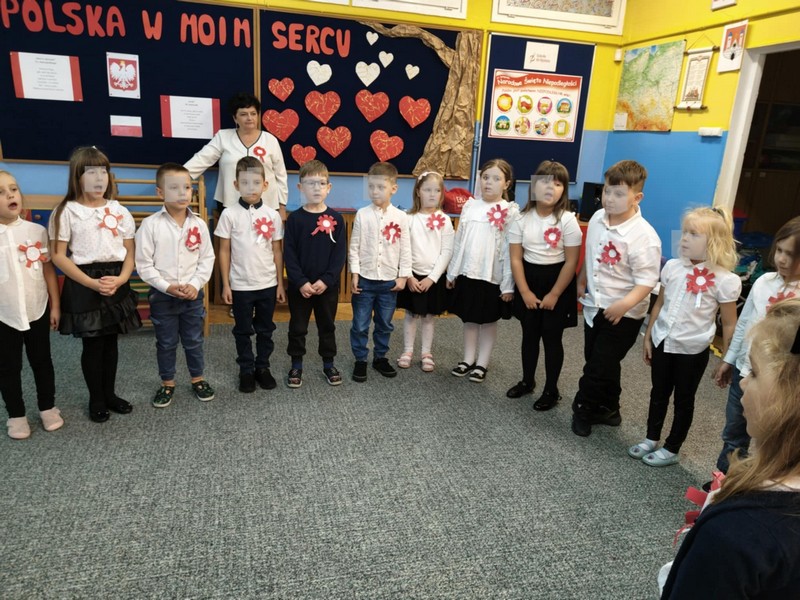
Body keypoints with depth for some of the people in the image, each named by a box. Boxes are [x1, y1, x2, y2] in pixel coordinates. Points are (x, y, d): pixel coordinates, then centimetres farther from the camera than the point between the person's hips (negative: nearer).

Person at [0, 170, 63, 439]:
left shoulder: (37, 231, -3)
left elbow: (48, 269, 2)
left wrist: (55, 305, 2)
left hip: (38, 311, 1)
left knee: (42, 361, 15)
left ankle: (47, 407, 32)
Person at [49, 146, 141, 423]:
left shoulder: (119, 211, 5)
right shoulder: (66, 212, -6)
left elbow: (130, 252, 6)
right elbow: (58, 256, -8)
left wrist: (121, 279, -12)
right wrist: (92, 283, -16)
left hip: (115, 282, 3)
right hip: (83, 284, -3)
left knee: (110, 341, 12)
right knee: (93, 344, 4)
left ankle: (109, 393, 29)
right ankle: (96, 399, 21)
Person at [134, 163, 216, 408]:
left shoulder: (199, 224, -3)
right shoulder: (150, 224, -10)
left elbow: (207, 259, 1)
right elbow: (143, 264, -9)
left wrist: (196, 284, -11)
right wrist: (166, 286, -17)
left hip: (193, 295, 2)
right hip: (162, 295, -2)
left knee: (194, 340, 15)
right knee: (166, 343, 13)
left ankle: (198, 379, 32)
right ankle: (167, 383, 29)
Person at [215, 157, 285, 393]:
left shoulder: (272, 215, -1)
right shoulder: (230, 214, -5)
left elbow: (277, 251, 4)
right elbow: (224, 252, -1)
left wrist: (280, 283, 4)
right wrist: (225, 284, -4)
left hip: (268, 284, 2)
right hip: (240, 285, -1)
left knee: (265, 329, 14)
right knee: (243, 331, 11)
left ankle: (263, 367, 29)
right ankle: (246, 370, 26)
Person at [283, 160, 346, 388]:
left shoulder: (335, 218, -2)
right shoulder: (295, 218, -4)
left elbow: (340, 254, -4)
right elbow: (289, 254, -6)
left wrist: (326, 280, -13)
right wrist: (301, 282, -15)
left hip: (328, 286, 1)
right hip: (300, 286, -1)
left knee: (327, 326, 14)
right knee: (297, 328, 10)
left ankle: (328, 364, 29)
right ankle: (296, 366, 26)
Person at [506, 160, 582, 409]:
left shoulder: (567, 220, -12)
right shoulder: (522, 219, -4)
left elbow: (571, 262, -10)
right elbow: (515, 258, -3)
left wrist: (554, 294, -11)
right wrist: (524, 291, -8)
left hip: (557, 282, -3)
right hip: (528, 279, 3)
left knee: (552, 336, 5)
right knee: (529, 334, 15)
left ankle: (551, 390, 20)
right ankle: (527, 381, 33)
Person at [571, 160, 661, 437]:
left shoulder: (644, 236, -23)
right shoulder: (597, 219, -1)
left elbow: (647, 280, -23)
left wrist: (625, 304, -37)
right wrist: (581, 281, 18)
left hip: (623, 315, -7)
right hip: (594, 306, 7)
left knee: (600, 366, 1)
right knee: (600, 363, 19)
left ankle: (583, 408, 25)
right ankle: (607, 410, 39)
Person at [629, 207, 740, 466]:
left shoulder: (725, 280, -15)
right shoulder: (672, 267, -4)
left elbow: (729, 324, -8)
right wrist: (648, 337, 9)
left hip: (692, 350, -4)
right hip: (662, 342, 4)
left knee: (683, 400, 14)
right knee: (658, 394, 19)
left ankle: (671, 450, 31)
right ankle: (651, 439, 38)